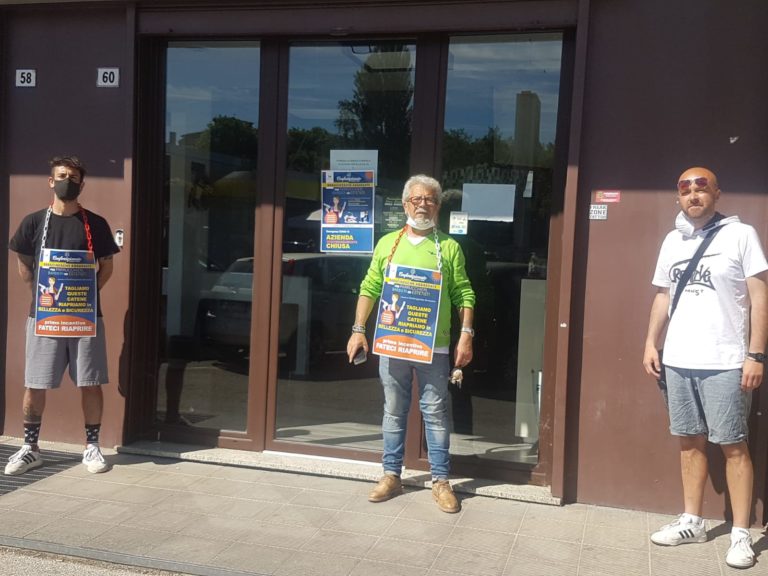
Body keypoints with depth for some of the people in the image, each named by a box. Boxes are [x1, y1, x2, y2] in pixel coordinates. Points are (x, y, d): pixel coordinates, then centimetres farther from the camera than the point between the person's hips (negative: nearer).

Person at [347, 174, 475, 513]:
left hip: (434, 347, -2)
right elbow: (369, 289, 8)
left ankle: (440, 480, 14)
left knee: (435, 412, 4)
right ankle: (392, 475, 22)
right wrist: (359, 329, 1)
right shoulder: (387, 243, 8)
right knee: (394, 411, 11)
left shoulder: (448, 247, 3)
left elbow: (463, 294, 2)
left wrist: (466, 335, -7)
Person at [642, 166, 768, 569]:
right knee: (689, 441, 12)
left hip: (725, 363, -5)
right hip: (678, 360, 5)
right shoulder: (672, 241, 12)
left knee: (733, 446, 1)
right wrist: (651, 343, 9)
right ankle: (692, 523, 23)